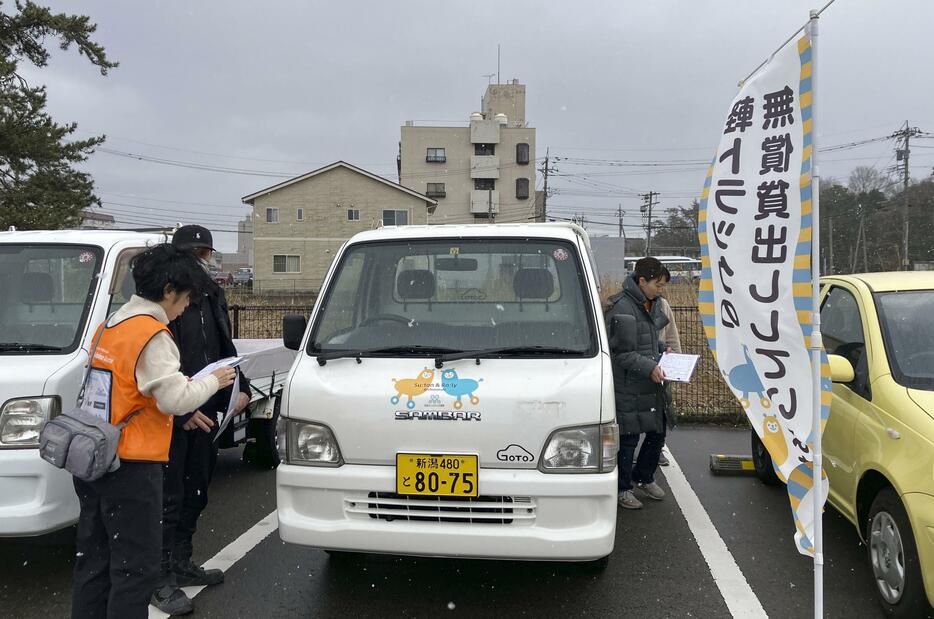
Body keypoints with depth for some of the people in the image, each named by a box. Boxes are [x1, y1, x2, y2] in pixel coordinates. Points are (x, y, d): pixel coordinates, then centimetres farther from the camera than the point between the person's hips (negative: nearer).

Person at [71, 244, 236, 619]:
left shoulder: (109, 325, 12)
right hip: (131, 465, -9)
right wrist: (214, 381, -5)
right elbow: (174, 399, -20)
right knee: (137, 567, -1)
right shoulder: (152, 333, -16)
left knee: (94, 561, 17)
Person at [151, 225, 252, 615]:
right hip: (171, 418, -8)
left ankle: (182, 564, 30)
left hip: (206, 414, 8)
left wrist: (241, 388, 8)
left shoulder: (213, 296, 11)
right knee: (169, 499, -1)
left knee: (195, 494, 16)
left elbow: (226, 347, 20)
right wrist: (182, 412, -18)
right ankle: (161, 580, 9)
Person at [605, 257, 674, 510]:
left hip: (652, 385, 9)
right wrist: (650, 368, -24)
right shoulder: (621, 308, -19)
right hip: (628, 387, -9)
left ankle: (643, 477, 39)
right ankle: (622, 488, 19)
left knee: (658, 433, 17)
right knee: (628, 438, 2)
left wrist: (664, 349, 10)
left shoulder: (652, 305, 10)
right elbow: (622, 353, -19)